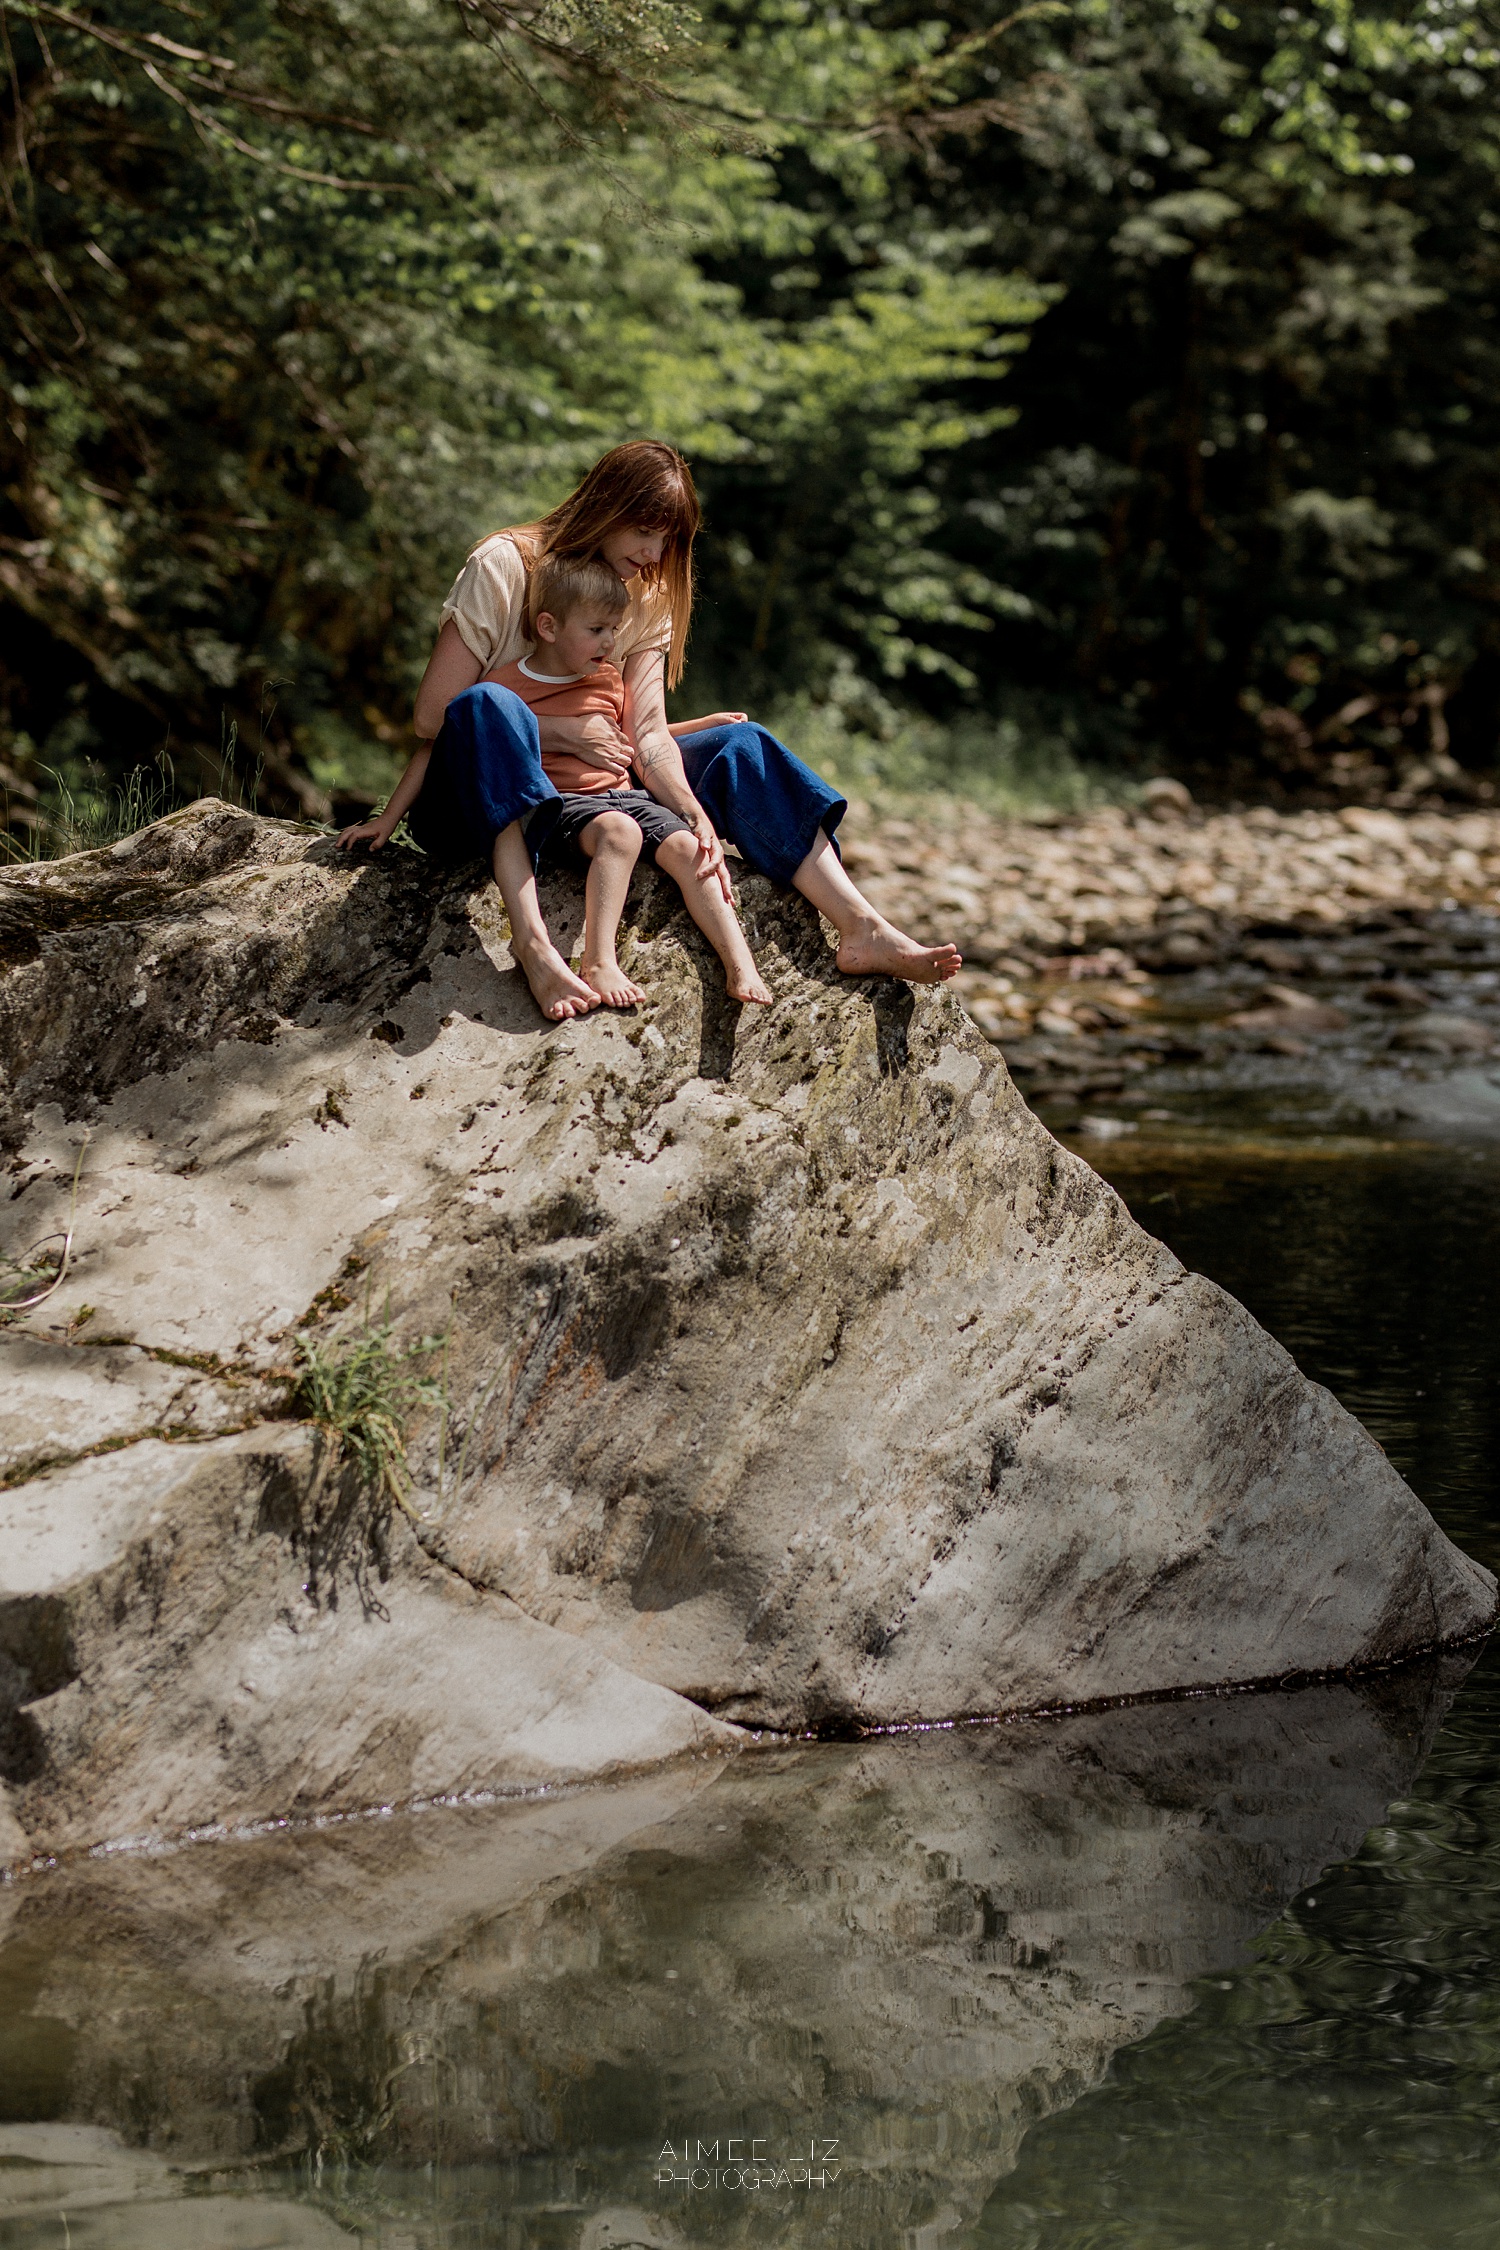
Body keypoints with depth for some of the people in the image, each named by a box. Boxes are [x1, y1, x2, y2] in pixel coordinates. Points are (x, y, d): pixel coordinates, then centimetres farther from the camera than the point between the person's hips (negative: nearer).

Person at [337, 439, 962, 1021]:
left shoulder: (648, 599, 7)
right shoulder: (502, 566, -10)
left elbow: (647, 735, -7)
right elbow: (433, 717, -13)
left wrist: (697, 813, -24)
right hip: (475, 813, -5)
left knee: (738, 745, -8)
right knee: (489, 707, -38)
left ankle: (862, 931, -22)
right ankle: (531, 939, -56)